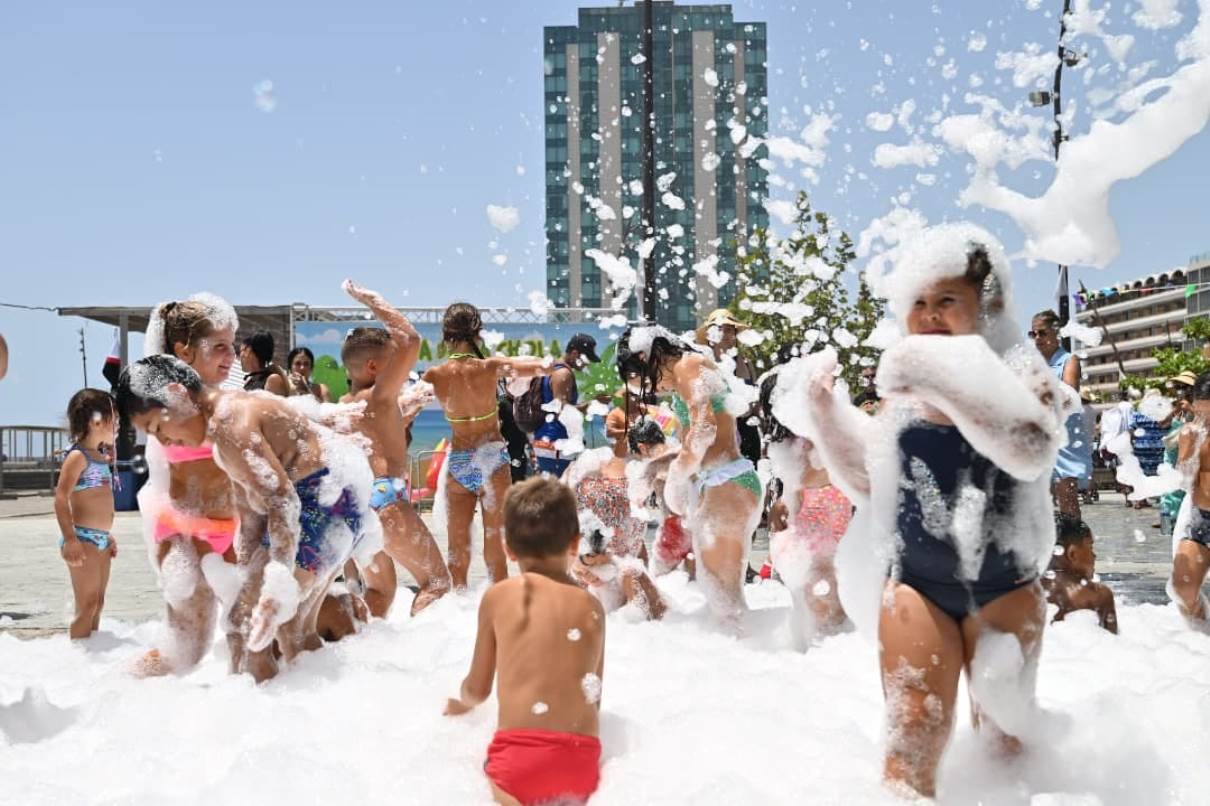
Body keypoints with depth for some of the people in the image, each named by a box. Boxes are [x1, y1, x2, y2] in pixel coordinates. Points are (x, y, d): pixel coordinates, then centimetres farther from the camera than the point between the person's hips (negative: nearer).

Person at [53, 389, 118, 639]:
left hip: (100, 539, 9)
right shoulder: (78, 456, -10)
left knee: (97, 604, 13)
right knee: (87, 605, -8)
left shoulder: (101, 456, 16)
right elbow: (61, 498, -18)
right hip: (83, 539, -9)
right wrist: (70, 539, -25)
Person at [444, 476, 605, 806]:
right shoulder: (591, 607, 11)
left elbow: (477, 689, 14)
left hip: (517, 759, -3)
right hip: (582, 765, 3)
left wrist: (461, 703, 37)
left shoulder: (497, 596, 5)